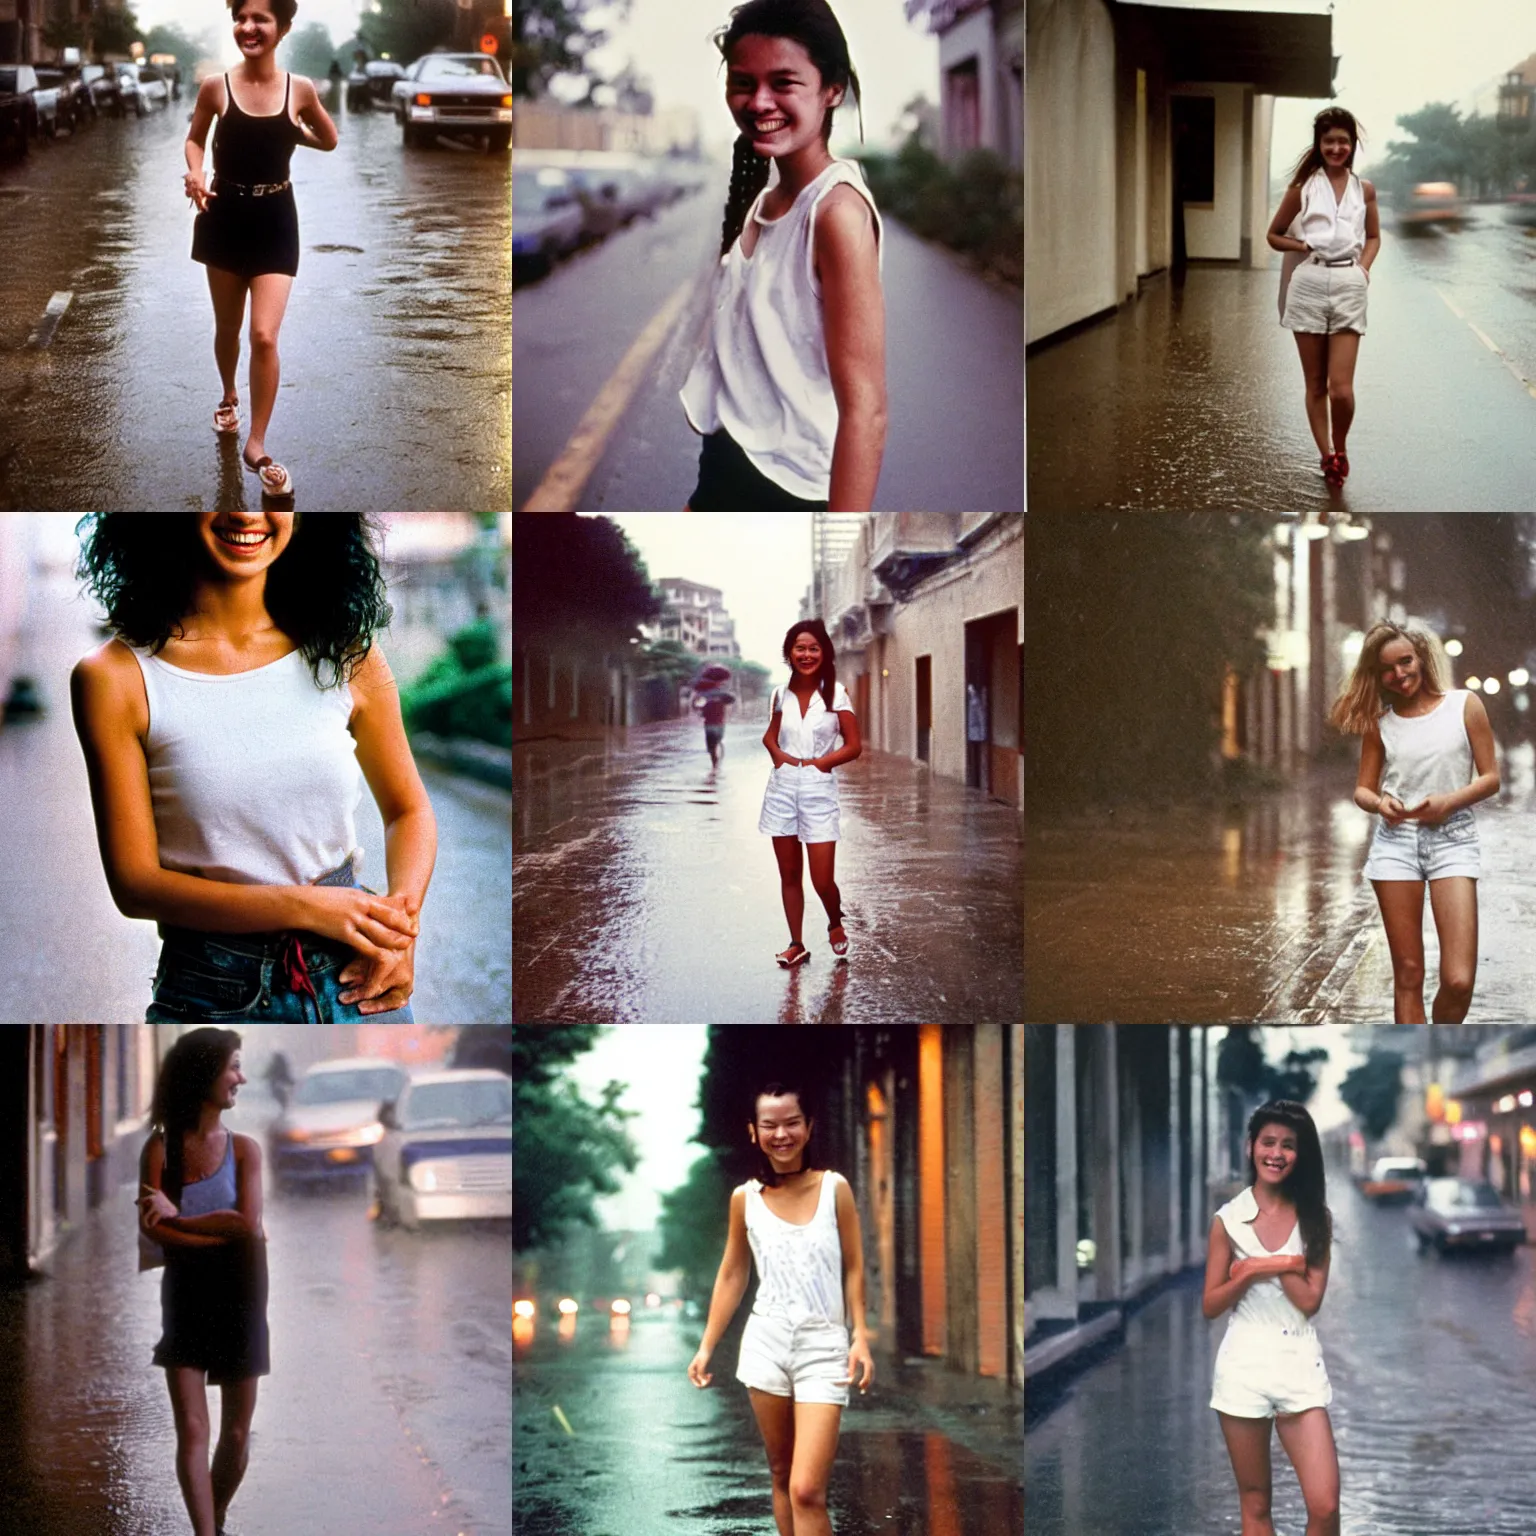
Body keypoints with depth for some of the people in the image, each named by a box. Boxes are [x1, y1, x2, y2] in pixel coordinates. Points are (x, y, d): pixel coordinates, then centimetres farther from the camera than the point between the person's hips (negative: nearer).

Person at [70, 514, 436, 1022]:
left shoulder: (345, 655, -1)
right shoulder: (117, 678, -8)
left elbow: (408, 809, 12)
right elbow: (136, 884, -9)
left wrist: (399, 920, -8)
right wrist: (307, 907, -19)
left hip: (354, 984, 2)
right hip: (211, 997, -2)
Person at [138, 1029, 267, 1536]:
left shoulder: (243, 1150, -2)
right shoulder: (161, 1147, -4)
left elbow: (248, 1223, -15)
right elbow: (152, 1229, -13)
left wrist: (178, 1218, -10)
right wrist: (222, 1233, -16)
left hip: (238, 1297, 1)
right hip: (185, 1298, -1)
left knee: (237, 1433, 7)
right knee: (192, 1430, -10)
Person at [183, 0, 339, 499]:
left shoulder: (300, 89, -7)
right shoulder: (216, 87, -9)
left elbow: (329, 140, 11)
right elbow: (195, 138, 6)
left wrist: (288, 131, -2)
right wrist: (195, 173, -13)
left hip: (275, 220, -1)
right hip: (225, 217, 1)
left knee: (264, 335, -11)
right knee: (227, 326, 17)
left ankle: (257, 446, 1)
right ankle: (229, 397, 48)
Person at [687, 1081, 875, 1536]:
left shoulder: (834, 1189, -3)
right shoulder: (745, 1198, 3)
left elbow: (854, 1269, 2)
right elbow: (732, 1276, 11)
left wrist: (861, 1337, -8)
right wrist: (706, 1347, 9)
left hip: (824, 1347, -3)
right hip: (766, 1344, 3)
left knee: (807, 1491, -12)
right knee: (781, 1476, 11)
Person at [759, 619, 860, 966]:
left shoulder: (836, 694, -4)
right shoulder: (782, 694, 5)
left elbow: (853, 746, -3)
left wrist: (820, 762, -12)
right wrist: (776, 752, 2)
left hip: (818, 790, -3)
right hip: (782, 788, 3)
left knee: (823, 881, -4)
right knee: (789, 875, 8)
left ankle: (835, 924, 26)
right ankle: (796, 944, 18)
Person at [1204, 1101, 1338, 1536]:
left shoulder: (1315, 1219, 3)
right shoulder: (1228, 1219, 2)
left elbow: (1310, 1300, -4)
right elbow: (1210, 1305, 2)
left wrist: (1262, 1263, -11)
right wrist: (1249, 1273, -13)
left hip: (1299, 1364, 0)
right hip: (1244, 1364, 0)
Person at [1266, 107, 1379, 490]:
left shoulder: (1364, 189, 8)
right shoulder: (1303, 187, 4)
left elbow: (1373, 237, 20)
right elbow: (1274, 235, 11)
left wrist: (1363, 268, 3)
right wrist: (1303, 246, -5)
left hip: (1349, 285, 0)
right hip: (1309, 283, 0)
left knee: (1341, 389, -8)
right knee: (1315, 384, 6)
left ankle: (1340, 447, 18)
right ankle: (1327, 457, 17)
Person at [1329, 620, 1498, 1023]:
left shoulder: (1464, 705, 2)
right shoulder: (1378, 722, 7)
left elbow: (1490, 778, 3)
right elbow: (1363, 789, 12)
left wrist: (1448, 801, -15)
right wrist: (1379, 803, -12)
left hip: (1453, 838, -2)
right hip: (1396, 841, 2)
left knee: (1458, 980, -12)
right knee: (1408, 975, 1)